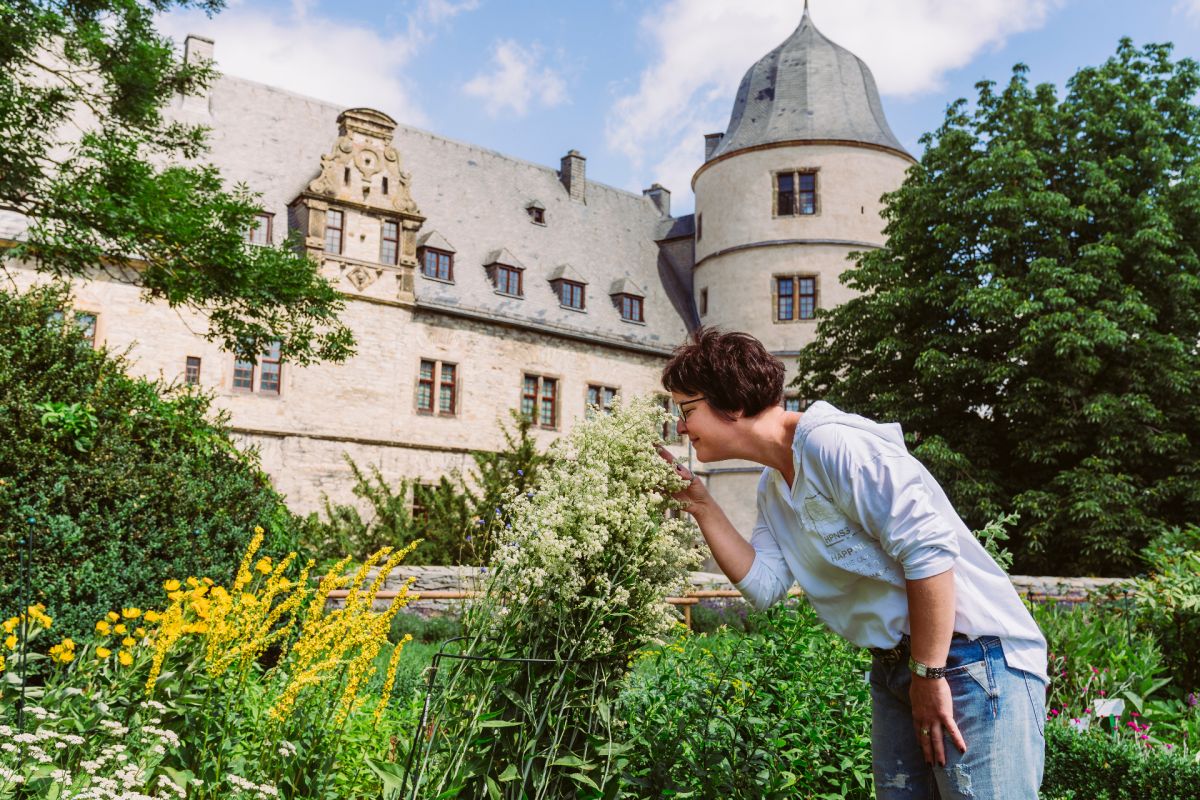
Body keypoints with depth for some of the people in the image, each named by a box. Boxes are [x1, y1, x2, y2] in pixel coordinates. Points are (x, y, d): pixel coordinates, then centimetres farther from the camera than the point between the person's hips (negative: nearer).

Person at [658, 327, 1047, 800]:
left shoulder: (829, 442, -20)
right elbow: (764, 583, 3)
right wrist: (700, 504, -2)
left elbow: (929, 549, -24)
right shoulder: (772, 487, 10)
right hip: (895, 668, 9)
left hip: (974, 659, -8)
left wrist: (929, 674, -18)